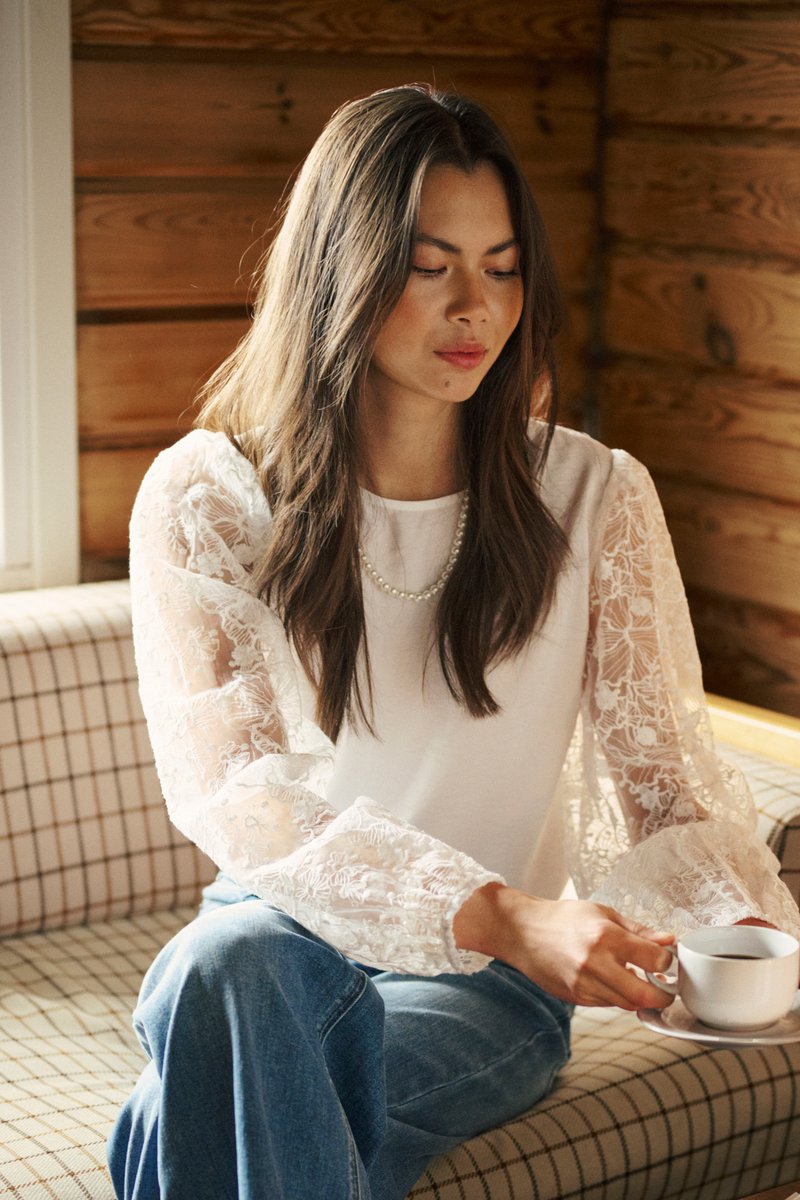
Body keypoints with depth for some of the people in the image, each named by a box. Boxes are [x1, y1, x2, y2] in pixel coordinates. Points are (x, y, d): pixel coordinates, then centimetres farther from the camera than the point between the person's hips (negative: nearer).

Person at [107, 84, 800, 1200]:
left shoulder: (595, 499, 1)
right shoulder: (201, 500, -5)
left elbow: (662, 772, -1)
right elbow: (231, 792, -17)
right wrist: (501, 916, -32)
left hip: (490, 982, -1)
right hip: (283, 939, 1)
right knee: (226, 965, -36)